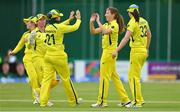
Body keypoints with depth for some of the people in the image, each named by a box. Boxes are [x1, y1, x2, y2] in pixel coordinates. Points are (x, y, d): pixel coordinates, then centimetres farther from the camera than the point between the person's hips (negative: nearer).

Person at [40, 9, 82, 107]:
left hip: (48, 56, 5)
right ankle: (73, 101, 20)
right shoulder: (59, 27, -11)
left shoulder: (47, 27, 7)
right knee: (66, 78, 8)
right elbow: (75, 27, -1)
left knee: (46, 78, -1)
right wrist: (78, 19, 18)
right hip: (58, 57, -5)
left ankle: (43, 102, -12)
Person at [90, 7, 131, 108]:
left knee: (104, 76, -6)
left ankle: (102, 101, -2)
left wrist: (98, 21, -23)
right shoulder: (106, 25, 15)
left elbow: (105, 31, -30)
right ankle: (125, 100, 13)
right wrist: (91, 22, 0)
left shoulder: (114, 25, -12)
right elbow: (93, 32, 15)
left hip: (110, 52, -10)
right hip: (106, 51, 10)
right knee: (114, 76, 11)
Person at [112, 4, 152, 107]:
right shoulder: (143, 21, 10)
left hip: (136, 51, -8)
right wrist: (147, 49, 34)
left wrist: (117, 50, -26)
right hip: (144, 51, 8)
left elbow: (126, 38, -23)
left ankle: (138, 101, -3)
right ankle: (137, 99, 16)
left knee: (134, 77, -3)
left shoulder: (132, 23, -13)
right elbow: (149, 35, 22)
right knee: (132, 76, 16)